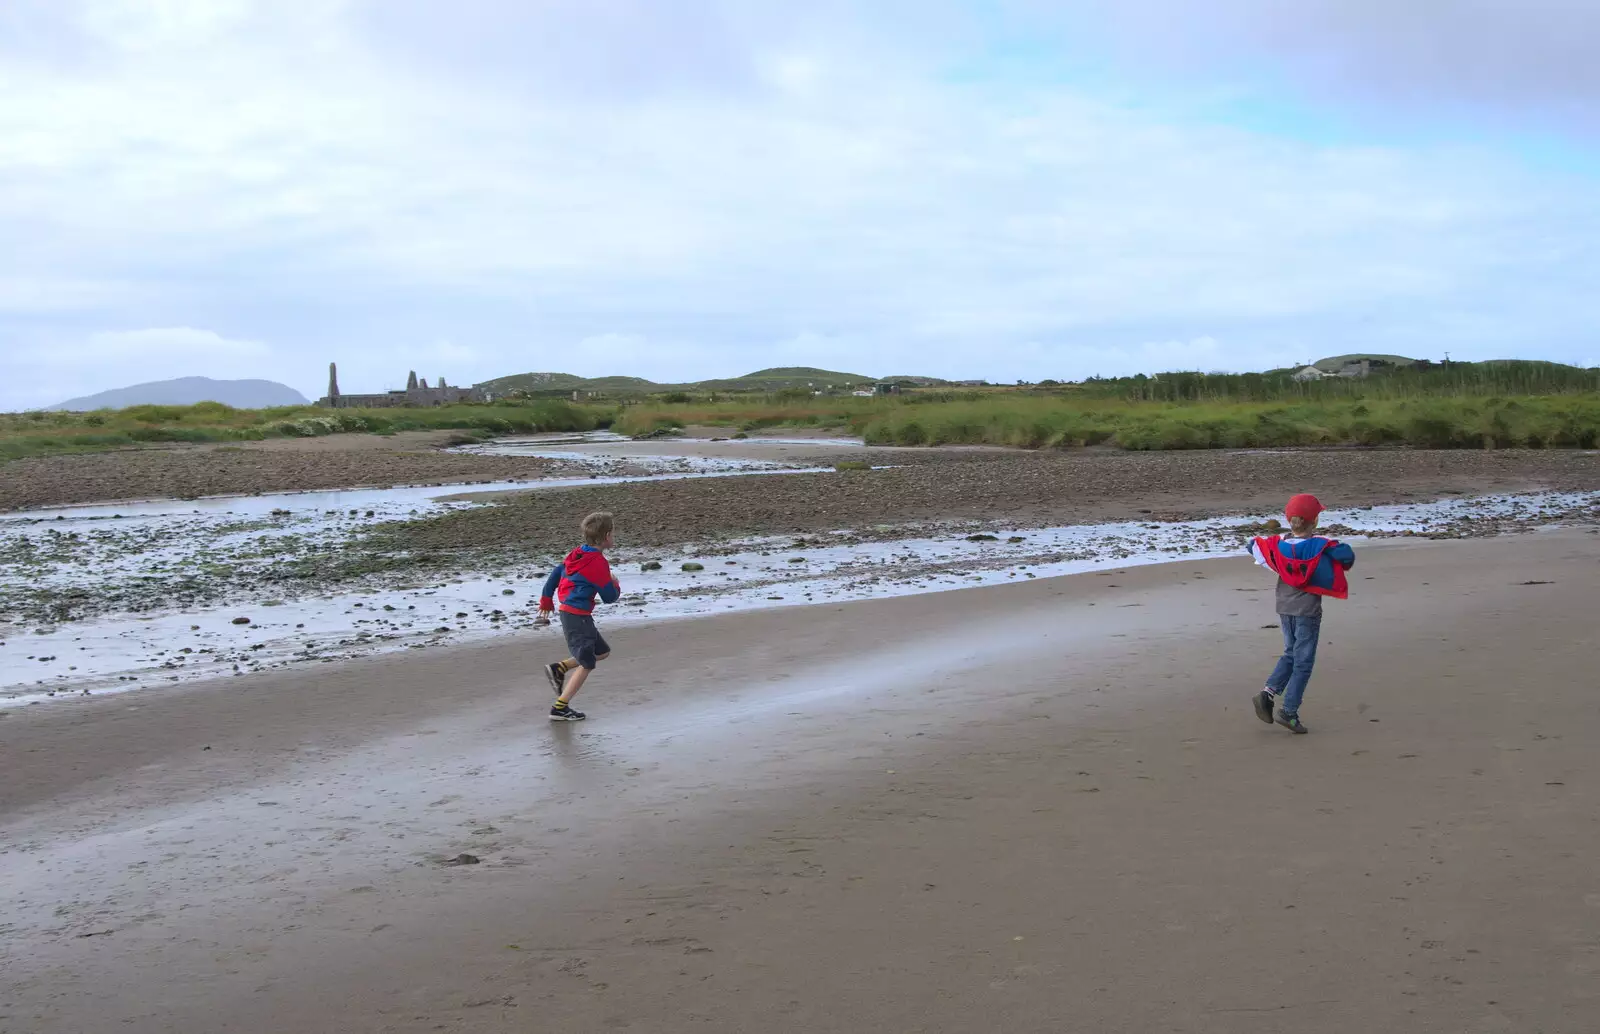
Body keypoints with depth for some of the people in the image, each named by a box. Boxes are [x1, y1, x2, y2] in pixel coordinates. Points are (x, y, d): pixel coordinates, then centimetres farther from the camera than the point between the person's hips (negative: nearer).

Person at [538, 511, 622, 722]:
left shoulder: (577, 554, 8)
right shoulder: (598, 563, -18)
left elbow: (555, 574, 16)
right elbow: (609, 597, -12)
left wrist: (546, 599, 26)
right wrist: (615, 584, 9)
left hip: (568, 612, 9)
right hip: (577, 616, -9)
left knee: (602, 651, 19)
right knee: (587, 664, -2)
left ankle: (559, 668, 12)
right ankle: (560, 708, 0)